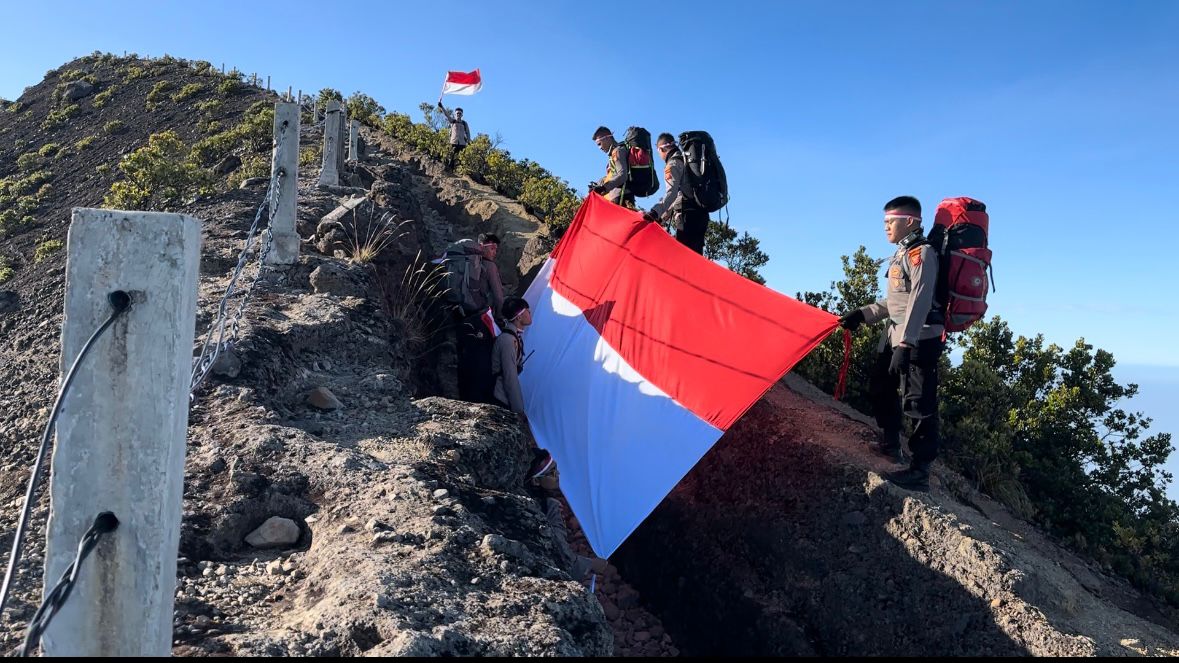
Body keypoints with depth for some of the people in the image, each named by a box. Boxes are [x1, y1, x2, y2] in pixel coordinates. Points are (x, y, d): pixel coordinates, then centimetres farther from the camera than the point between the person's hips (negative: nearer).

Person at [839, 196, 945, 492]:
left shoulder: (922, 253, -12)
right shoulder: (903, 253, 18)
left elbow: (920, 300, -23)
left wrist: (904, 344, -30)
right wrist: (862, 315, 16)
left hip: (920, 338, -11)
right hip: (896, 334, 11)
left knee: (918, 403, -9)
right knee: (881, 388, 21)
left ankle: (920, 472, -5)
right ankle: (890, 445, 38)